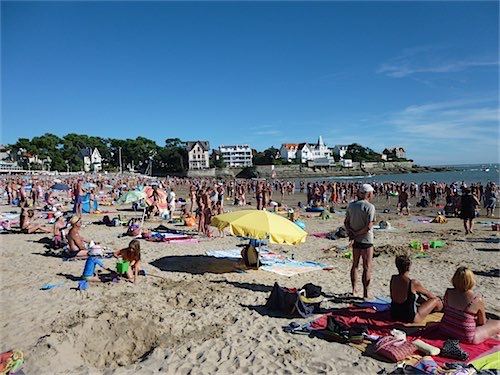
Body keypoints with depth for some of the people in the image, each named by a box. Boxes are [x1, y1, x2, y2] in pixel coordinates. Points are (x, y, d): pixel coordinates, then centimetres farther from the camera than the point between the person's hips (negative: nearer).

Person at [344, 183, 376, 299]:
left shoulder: (351, 205, 5)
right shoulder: (369, 207, -14)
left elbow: (346, 222, 6)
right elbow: (369, 226, -21)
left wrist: (351, 233, -5)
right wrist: (356, 234, -12)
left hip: (355, 240, 6)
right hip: (366, 240, -6)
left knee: (355, 265, 17)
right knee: (367, 267, 3)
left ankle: (354, 290, 26)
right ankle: (365, 294, 7)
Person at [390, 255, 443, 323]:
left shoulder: (393, 278, -8)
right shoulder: (413, 283, -24)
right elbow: (427, 293, -3)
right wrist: (436, 298, 20)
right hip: (410, 318, -6)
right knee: (436, 300, 15)